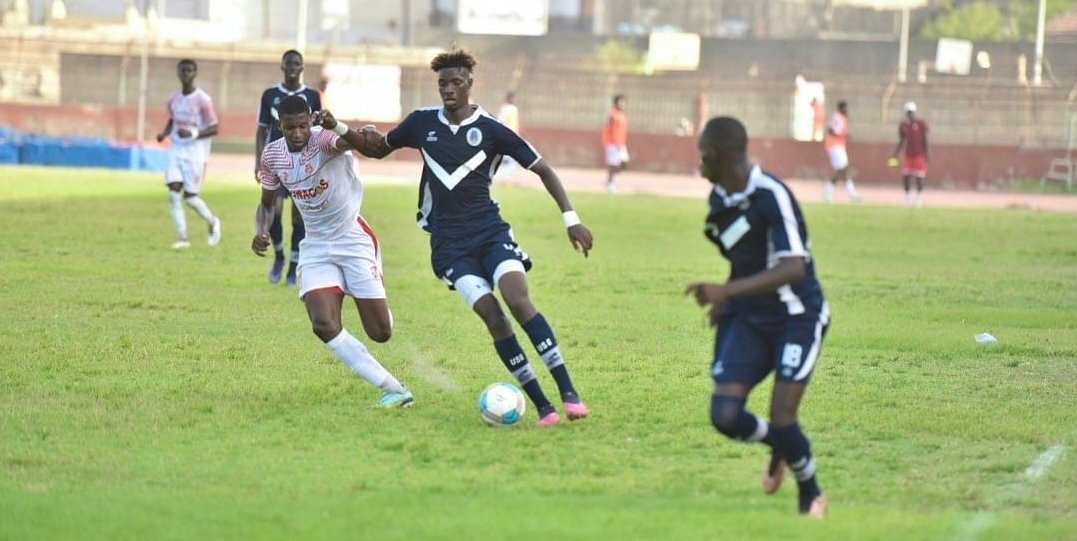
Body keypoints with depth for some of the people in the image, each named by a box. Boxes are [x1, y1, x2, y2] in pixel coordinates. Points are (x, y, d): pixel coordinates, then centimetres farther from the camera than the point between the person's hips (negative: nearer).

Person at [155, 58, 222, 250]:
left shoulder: (203, 100, -11)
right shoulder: (173, 99, 6)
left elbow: (214, 129, -9)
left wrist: (194, 134, -25)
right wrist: (164, 133, 2)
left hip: (196, 151, -5)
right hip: (176, 149, 5)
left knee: (189, 195, -2)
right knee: (174, 192, -9)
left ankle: (212, 222, 26)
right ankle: (182, 237, -4)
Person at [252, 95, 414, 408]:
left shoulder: (324, 139, -19)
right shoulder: (272, 156, -2)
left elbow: (370, 146, -41)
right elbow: (267, 203, 14)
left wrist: (338, 128, -61)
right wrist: (261, 231, -8)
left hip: (353, 238, -4)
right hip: (316, 246, 4)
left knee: (380, 333, -7)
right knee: (324, 324, -19)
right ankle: (393, 390, -11)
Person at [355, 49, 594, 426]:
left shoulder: (490, 130, -1)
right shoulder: (422, 122, 5)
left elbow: (542, 169, 4)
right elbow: (380, 148, 20)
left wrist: (570, 218, -4)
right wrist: (362, 137, -4)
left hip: (490, 231, -1)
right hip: (449, 242, 1)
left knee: (519, 300, -24)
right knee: (491, 314, -17)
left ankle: (569, 393, -25)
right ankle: (542, 406, -14)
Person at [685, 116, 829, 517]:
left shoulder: (771, 195, -22)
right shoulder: (719, 198, 4)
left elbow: (793, 268, -31)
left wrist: (728, 291, -38)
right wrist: (725, 302, 17)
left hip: (797, 318, -7)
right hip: (749, 319, 7)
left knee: (782, 420, -13)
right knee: (725, 415, -9)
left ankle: (811, 495, 15)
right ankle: (779, 448, 23)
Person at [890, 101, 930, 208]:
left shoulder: (921, 123, -8)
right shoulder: (903, 125, 4)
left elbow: (925, 140, -5)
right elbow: (901, 142, 11)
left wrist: (928, 154, -11)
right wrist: (894, 154, 5)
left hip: (919, 154, -4)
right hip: (908, 154, 4)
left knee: (919, 177, -3)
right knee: (905, 177, -3)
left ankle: (919, 199, 10)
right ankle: (908, 198, 11)